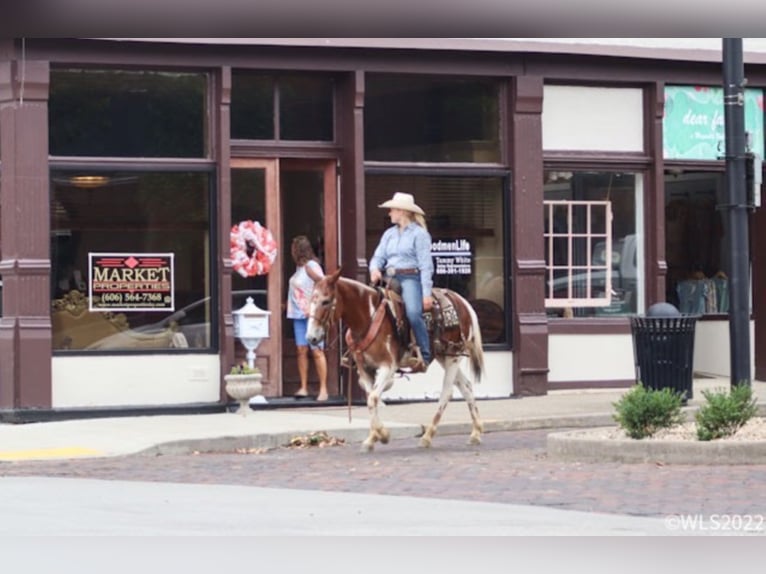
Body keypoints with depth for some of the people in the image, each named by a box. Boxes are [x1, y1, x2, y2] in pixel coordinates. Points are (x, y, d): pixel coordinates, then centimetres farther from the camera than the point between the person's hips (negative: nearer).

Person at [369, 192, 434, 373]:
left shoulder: (419, 233, -1)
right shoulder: (389, 234, 18)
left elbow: (425, 265, -6)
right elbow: (378, 257, 18)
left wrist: (427, 293, -13)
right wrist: (375, 269, -7)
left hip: (410, 278, -7)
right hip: (389, 279, 7)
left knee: (413, 312, -29)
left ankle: (423, 357, -22)